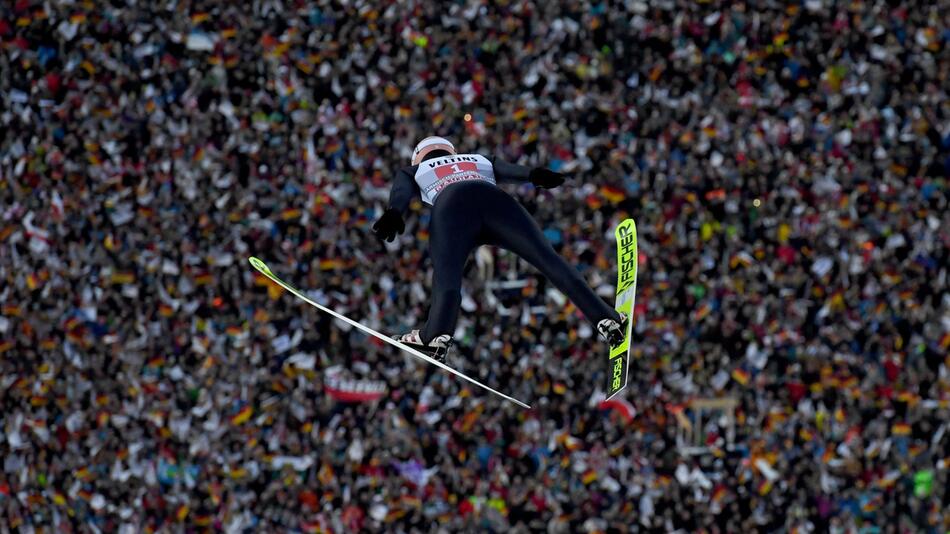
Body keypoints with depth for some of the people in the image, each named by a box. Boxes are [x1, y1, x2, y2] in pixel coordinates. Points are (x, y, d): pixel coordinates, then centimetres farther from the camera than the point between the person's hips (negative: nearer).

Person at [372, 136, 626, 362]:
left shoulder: (414, 171, 39)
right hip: (497, 201, 1)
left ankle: (437, 334, -41)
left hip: (451, 206, -1)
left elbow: (401, 192, 16)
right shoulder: (480, 162, 43)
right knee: (548, 259, -6)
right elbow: (510, 170, 23)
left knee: (447, 274, -14)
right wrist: (535, 174, 3)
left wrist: (393, 213, -4)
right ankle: (604, 318, -19)